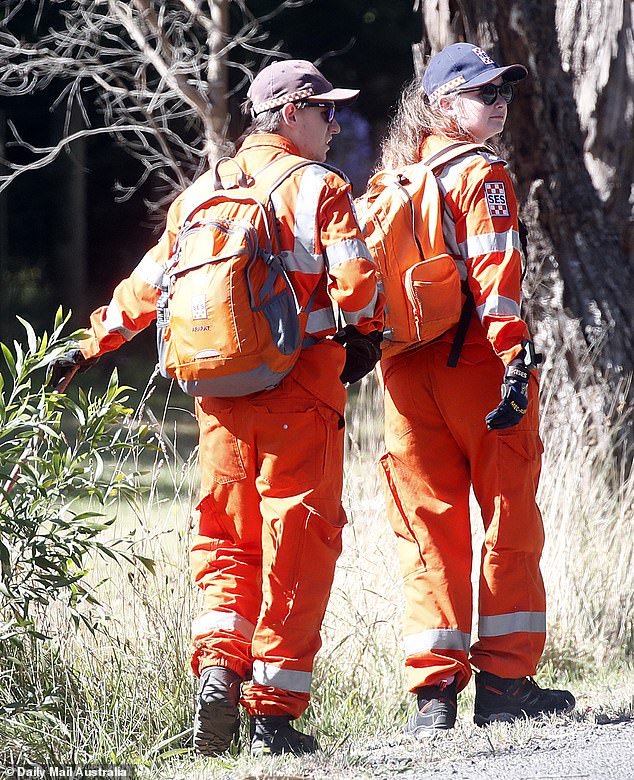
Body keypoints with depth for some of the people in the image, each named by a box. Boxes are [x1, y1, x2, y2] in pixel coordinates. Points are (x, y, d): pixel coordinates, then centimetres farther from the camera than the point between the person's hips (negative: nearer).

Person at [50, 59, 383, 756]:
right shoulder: (319, 188, -3)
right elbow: (354, 278, -14)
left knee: (225, 541, 15)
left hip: (219, 397, 4)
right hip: (300, 396, -4)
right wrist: (363, 333, 6)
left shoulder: (201, 193, 12)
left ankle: (218, 667, -6)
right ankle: (274, 714, 1)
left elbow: (149, 283, 17)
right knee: (297, 545, 1)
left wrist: (92, 343, 30)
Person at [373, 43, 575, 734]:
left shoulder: (395, 177, 13)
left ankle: (434, 687, 1)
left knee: (429, 522, 6)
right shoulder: (479, 173, -8)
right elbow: (494, 274, -17)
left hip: (407, 368, 6)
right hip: (476, 363, -6)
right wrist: (516, 359, -21)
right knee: (509, 515, 6)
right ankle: (504, 681, 8)